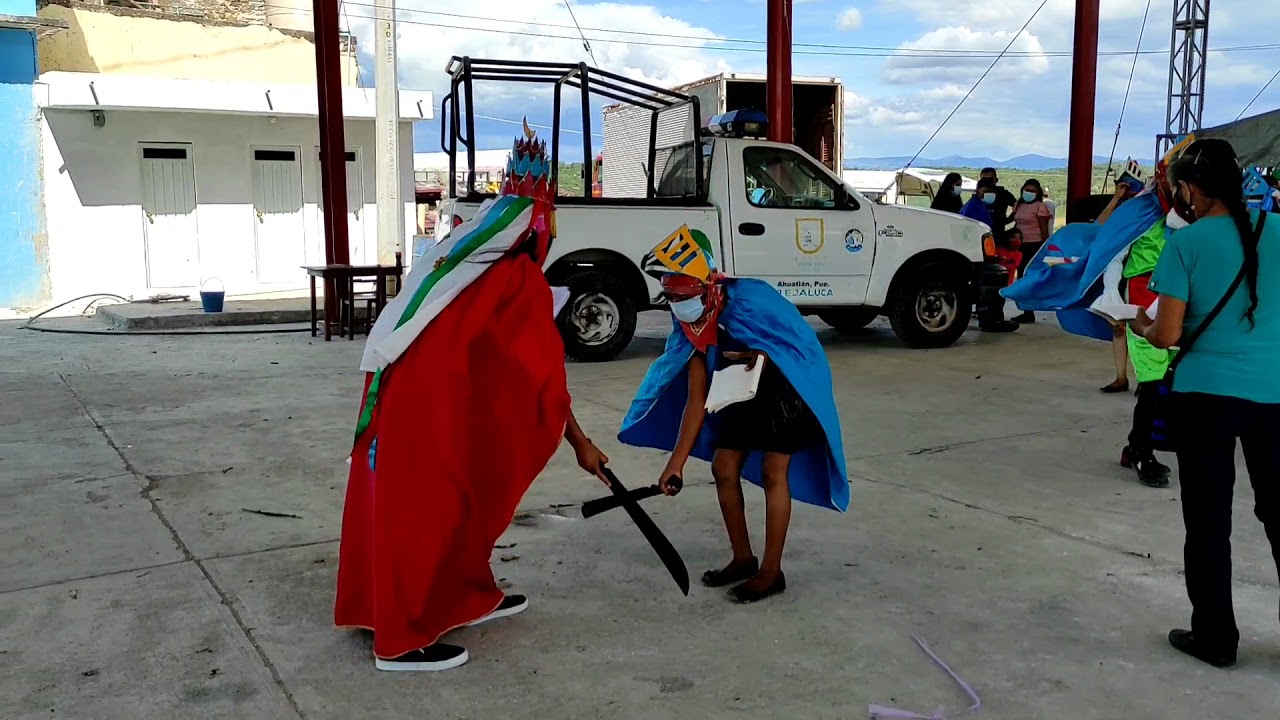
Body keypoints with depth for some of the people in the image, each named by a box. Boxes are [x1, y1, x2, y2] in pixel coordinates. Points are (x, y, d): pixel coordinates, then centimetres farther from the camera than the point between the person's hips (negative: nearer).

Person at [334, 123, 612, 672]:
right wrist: (579, 443, 2)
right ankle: (401, 641, 12)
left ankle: (470, 597, 35)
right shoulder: (522, 280, -7)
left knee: (458, 498, 20)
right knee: (426, 508, 2)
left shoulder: (459, 258, 14)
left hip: (398, 389, 8)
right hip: (430, 403, -8)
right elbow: (545, 374, -6)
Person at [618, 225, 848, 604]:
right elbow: (696, 400, -7)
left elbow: (802, 348, -20)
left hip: (791, 384, -7)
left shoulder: (749, 301, -31)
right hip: (747, 392, 7)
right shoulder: (693, 326, -9)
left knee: (773, 472, -8)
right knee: (724, 468, 4)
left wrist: (759, 358, -32)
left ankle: (771, 573, 3)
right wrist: (676, 462, -8)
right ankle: (743, 559, 20)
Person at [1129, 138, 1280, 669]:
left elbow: (1168, 335, -10)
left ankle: (1215, 637, 16)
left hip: (1206, 393, -3)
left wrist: (1141, 326, 10)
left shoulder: (1187, 242, -9)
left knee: (1208, 520, 7)